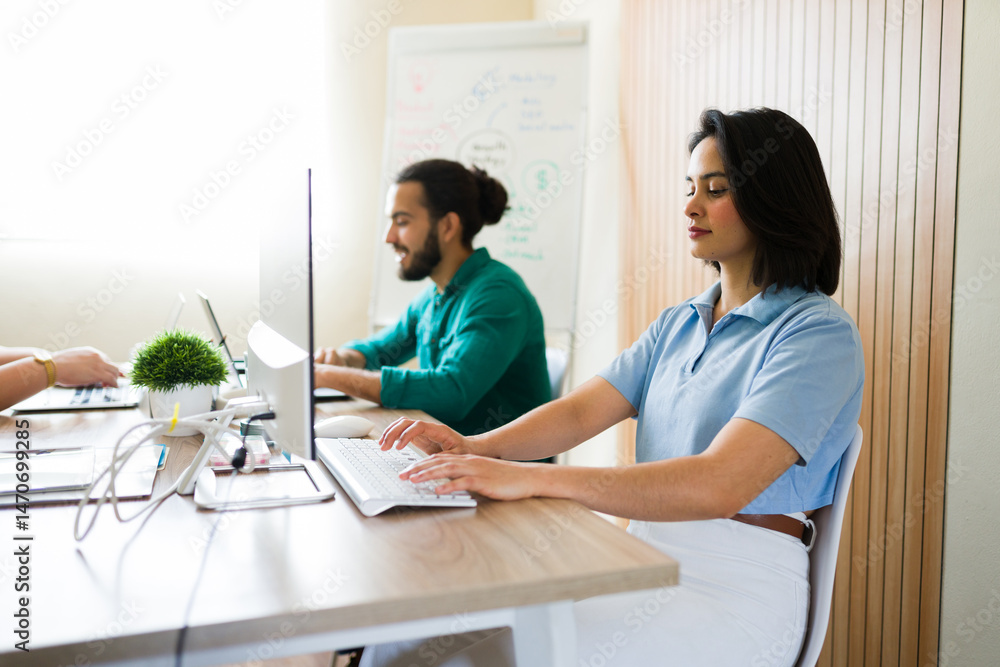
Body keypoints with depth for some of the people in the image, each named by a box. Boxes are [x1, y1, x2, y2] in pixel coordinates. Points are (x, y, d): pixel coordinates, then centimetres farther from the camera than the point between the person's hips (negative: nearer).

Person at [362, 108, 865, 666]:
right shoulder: (680, 323, 15)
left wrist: (530, 478, -31)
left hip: (736, 592, -6)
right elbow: (581, 412, 5)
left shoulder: (820, 333, -11)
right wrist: (476, 447, -14)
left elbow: (719, 486, -25)